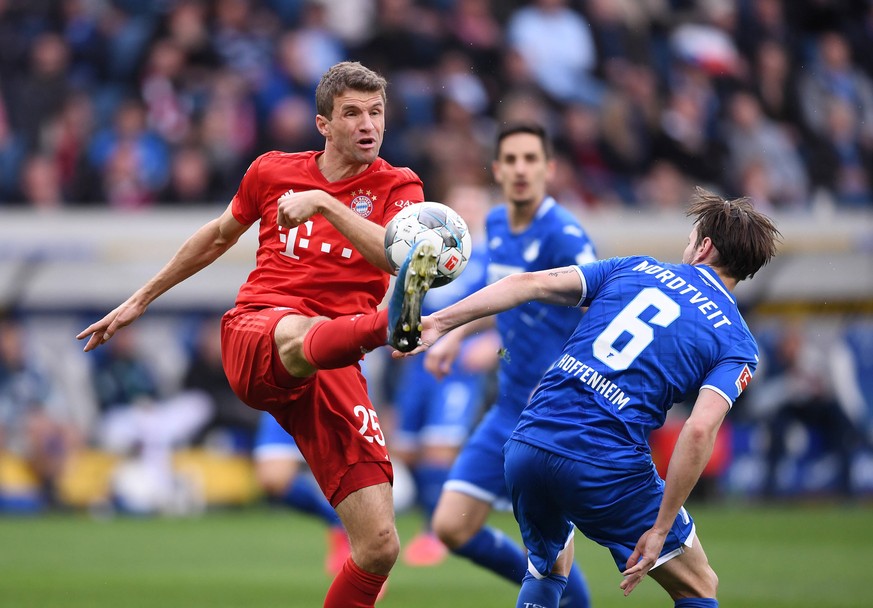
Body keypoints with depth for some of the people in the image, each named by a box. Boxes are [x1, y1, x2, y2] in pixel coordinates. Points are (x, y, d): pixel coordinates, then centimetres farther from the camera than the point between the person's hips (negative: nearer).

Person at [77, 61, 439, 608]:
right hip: (254, 332, -1)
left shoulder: (398, 186, 7)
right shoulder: (272, 171, 13)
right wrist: (140, 300, 39)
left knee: (380, 547, -11)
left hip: (333, 365, 1)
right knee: (299, 337, -44)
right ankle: (392, 322, -79)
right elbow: (220, 234, 32)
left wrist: (324, 203, -23)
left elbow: (399, 255, -16)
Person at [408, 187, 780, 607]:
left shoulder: (635, 269, 14)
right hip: (608, 472, -4)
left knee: (549, 566, 31)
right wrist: (660, 530, -10)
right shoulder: (737, 345, 4)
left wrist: (439, 322, 8)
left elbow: (530, 284, 6)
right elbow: (699, 431, -13)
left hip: (526, 447, 4)